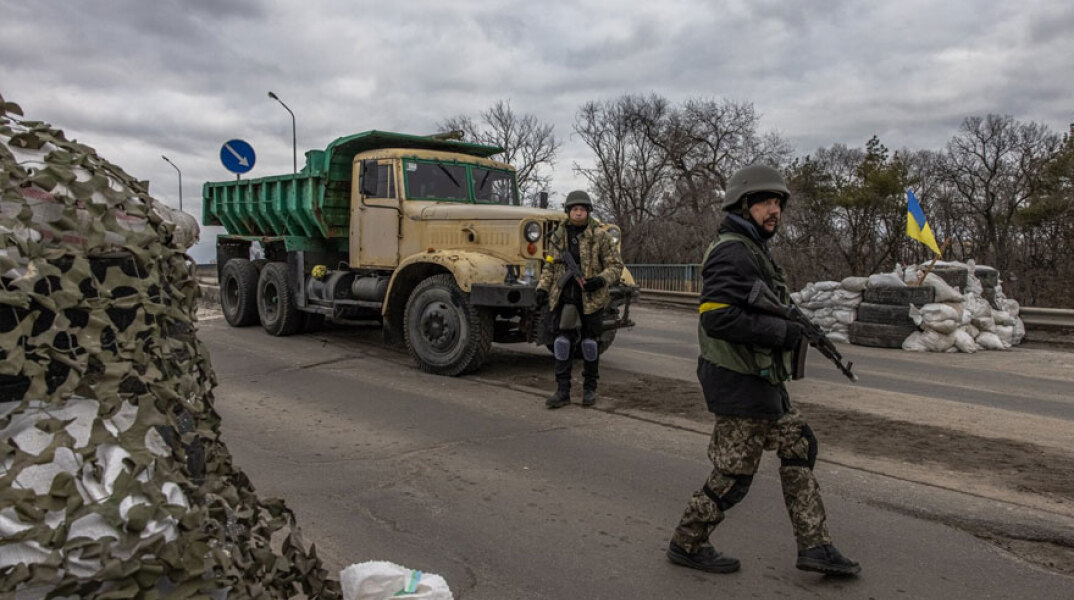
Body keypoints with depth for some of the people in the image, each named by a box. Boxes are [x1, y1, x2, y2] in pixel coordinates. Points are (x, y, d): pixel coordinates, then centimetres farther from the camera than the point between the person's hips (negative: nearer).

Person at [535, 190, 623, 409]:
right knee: (562, 340, -1)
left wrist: (601, 280, -20)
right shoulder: (557, 237, 8)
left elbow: (615, 266, -3)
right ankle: (562, 390, 4)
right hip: (563, 297, 3)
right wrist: (543, 288, 1)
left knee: (589, 341, 6)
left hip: (592, 298, -2)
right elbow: (549, 267, 15)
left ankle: (590, 388, 19)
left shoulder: (601, 237, -3)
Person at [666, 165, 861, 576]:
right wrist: (780, 331, -22)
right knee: (733, 474, 1)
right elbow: (716, 317, -29)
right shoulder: (732, 252, -19)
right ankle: (687, 544, 19)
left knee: (799, 449, 15)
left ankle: (814, 546, 24)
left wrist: (792, 322, 8)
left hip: (763, 382, 11)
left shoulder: (751, 249, 14)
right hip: (741, 385, -10)